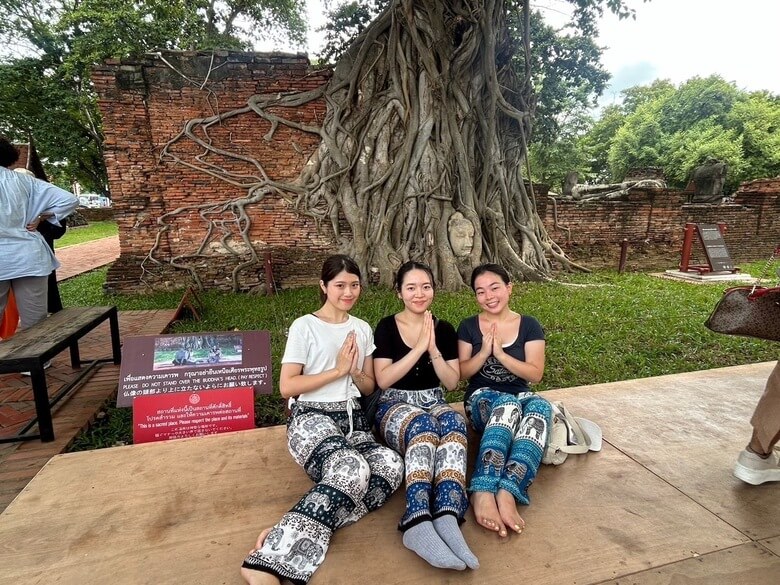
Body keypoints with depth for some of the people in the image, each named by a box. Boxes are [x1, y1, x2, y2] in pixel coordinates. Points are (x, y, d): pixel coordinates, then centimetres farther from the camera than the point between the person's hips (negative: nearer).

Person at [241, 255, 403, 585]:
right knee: (353, 469, -36)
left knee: (391, 467, -27)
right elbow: (287, 387, -7)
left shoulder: (363, 329, 15)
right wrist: (337, 370, -11)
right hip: (311, 418, -5)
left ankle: (291, 531, -28)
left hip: (352, 418, 6)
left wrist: (354, 371, -5)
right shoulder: (304, 327, -1)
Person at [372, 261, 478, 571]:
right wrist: (419, 347, -17)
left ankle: (447, 516, -47)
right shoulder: (387, 327, -1)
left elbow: (452, 383, 3)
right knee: (424, 425, -38)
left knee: (454, 422, -34)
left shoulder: (444, 329, 8)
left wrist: (433, 350, -13)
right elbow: (383, 380, -11)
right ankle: (417, 522, -47)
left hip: (434, 403, 3)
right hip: (395, 406, -3)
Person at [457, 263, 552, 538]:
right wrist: (483, 353, -16)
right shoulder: (469, 327, 2)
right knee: (507, 405, -39)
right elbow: (461, 373, 2)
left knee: (541, 407, -36)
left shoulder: (529, 325, 2)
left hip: (521, 396, 2)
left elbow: (535, 374, -5)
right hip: (483, 397, -1)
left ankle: (507, 492, -48)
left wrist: (500, 353, -17)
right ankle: (483, 492, -51)